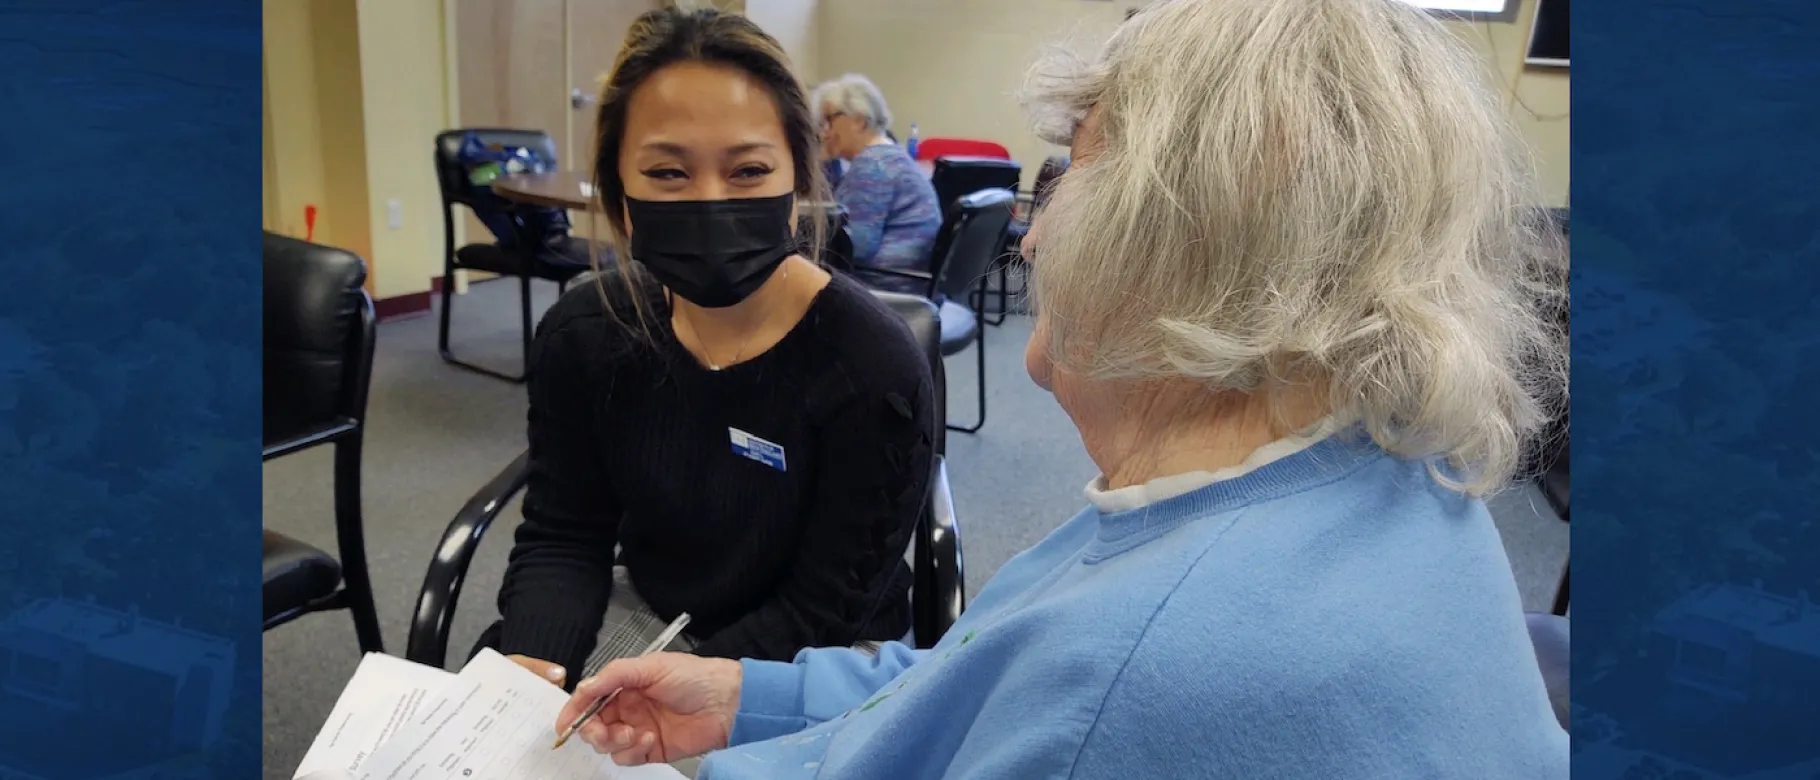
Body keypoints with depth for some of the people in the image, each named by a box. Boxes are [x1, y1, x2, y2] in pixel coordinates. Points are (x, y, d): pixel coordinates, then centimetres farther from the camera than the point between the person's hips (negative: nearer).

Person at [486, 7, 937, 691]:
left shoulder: (875, 370, -25)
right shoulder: (582, 335, -10)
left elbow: (823, 614, -19)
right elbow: (562, 538, -3)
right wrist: (527, 667, -23)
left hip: (818, 661, -3)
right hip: (646, 612, 4)